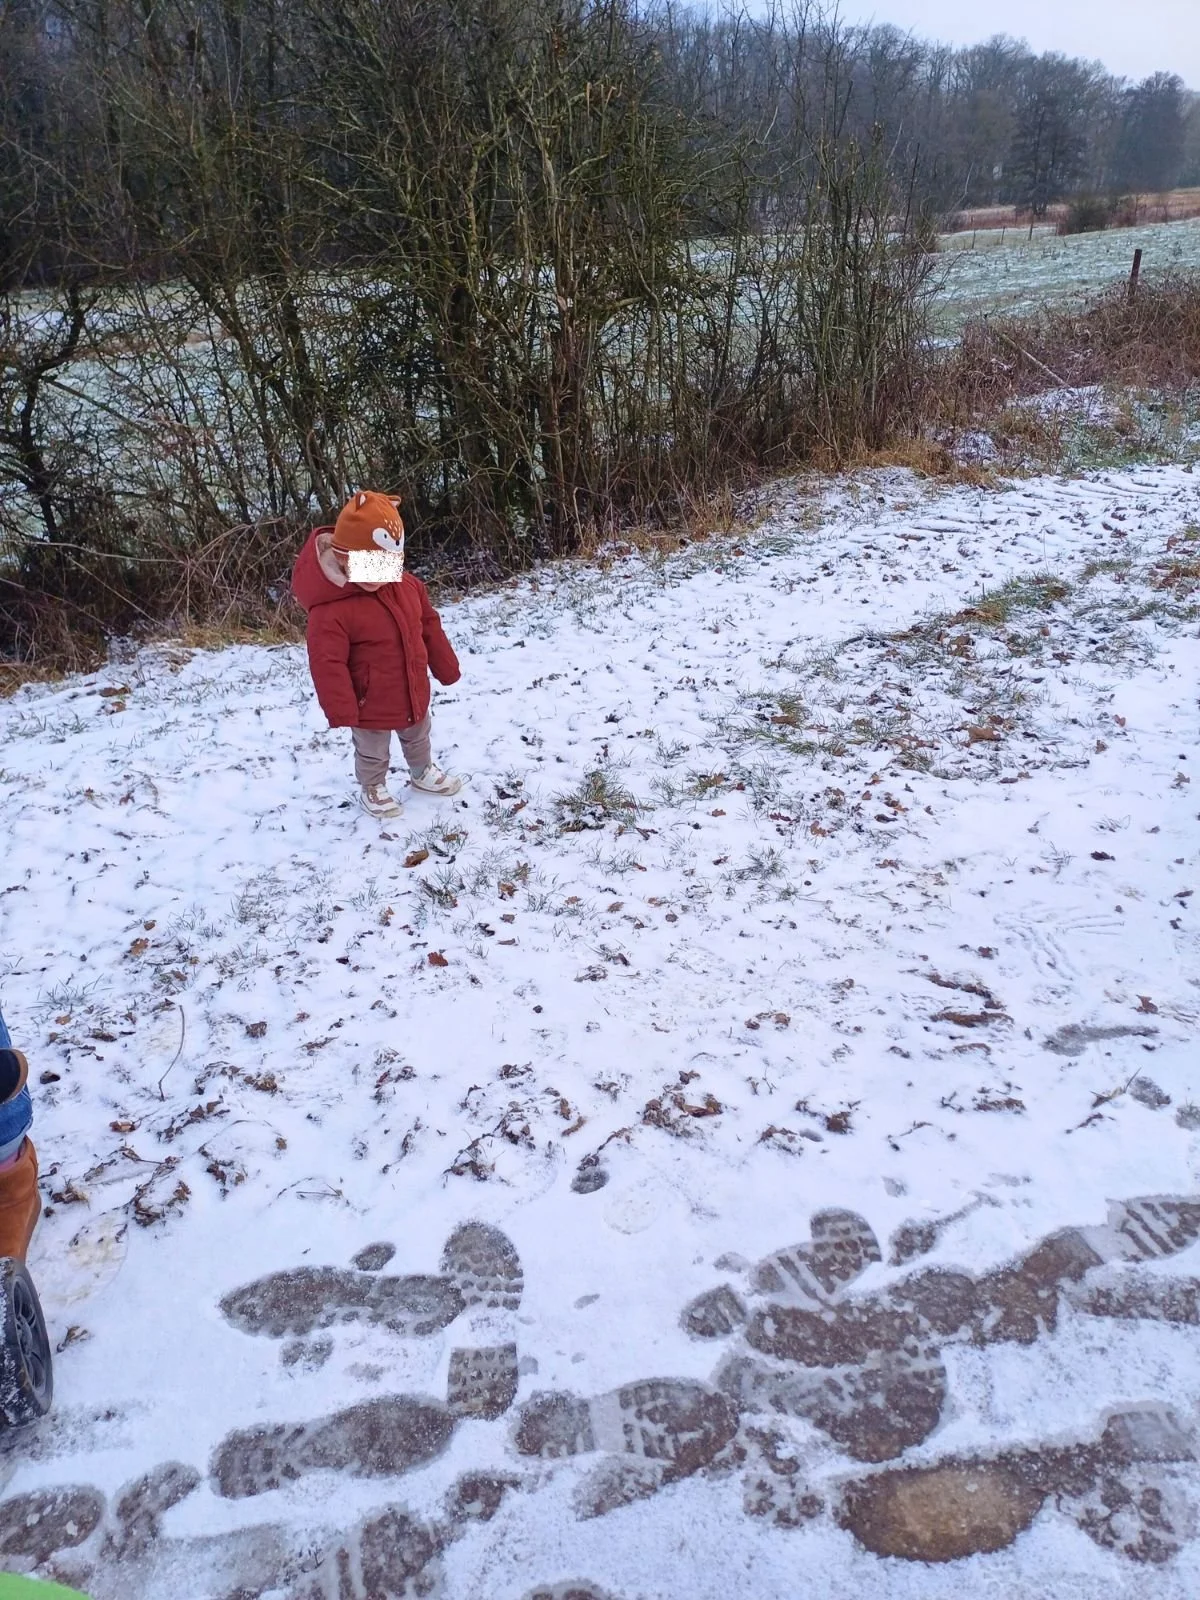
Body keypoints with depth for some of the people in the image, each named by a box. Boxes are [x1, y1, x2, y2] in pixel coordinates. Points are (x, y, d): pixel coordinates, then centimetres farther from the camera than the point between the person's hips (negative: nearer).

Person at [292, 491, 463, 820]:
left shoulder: (408, 586, -9)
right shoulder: (331, 609, -31)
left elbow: (429, 627, 4)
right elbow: (328, 664, -29)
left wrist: (446, 668, 10)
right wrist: (341, 710, -29)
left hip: (414, 694, 7)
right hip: (372, 706, -6)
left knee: (418, 739, 32)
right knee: (373, 753, 19)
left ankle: (424, 773, 58)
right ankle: (372, 789, 45)